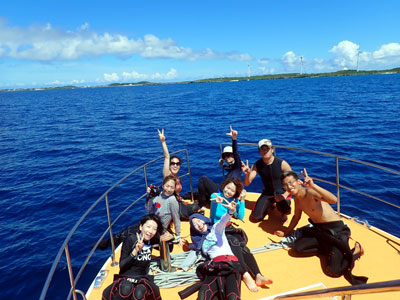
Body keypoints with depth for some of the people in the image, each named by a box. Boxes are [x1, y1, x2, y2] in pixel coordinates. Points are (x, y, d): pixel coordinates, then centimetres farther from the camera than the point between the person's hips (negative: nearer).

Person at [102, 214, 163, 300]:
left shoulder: (152, 241, 2)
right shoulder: (131, 240, -10)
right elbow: (122, 266, -12)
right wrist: (135, 251, -24)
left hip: (143, 279, 2)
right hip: (125, 278, -2)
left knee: (139, 293, -35)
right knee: (126, 288, -39)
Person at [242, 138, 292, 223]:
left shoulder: (282, 164, -19)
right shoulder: (257, 165, -11)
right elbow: (247, 184, -14)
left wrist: (285, 195, -26)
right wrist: (247, 174, -36)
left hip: (282, 192, -3)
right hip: (267, 193, 3)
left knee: (284, 210, -34)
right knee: (255, 218, -5)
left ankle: (284, 213, 8)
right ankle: (271, 204, 26)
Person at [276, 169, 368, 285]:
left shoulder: (311, 192, -21)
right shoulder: (297, 198, 4)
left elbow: (334, 200, -40)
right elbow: (296, 216, 22)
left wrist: (313, 185, -48)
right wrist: (286, 232, 22)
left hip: (337, 230, -7)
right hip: (319, 230, 7)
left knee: (334, 270, -17)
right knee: (298, 247, -14)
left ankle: (355, 251, 10)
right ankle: (326, 248, 6)